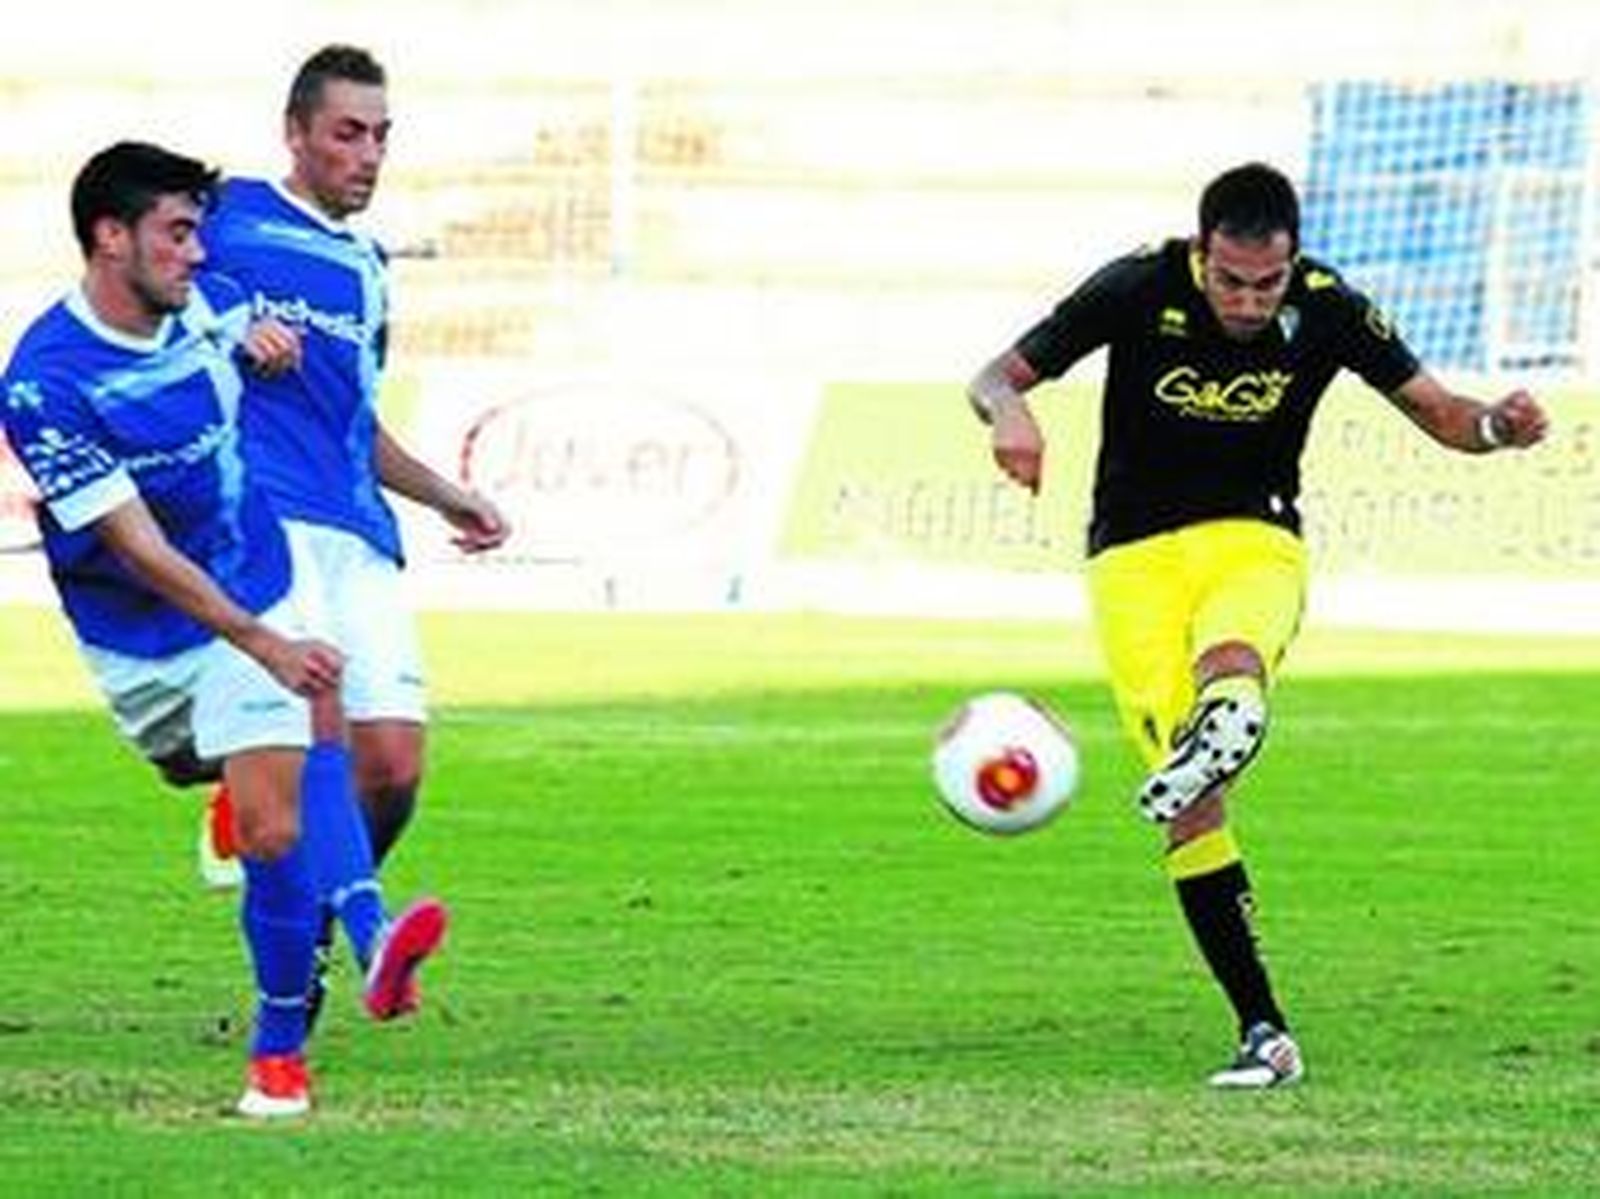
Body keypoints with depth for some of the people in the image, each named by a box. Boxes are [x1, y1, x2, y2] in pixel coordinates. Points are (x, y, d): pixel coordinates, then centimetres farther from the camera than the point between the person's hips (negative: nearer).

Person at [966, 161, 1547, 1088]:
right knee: (1194, 807, -13)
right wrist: (1012, 416, -29)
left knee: (1230, 666, -38)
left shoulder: (1324, 309, -8)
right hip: (1136, 557, -1)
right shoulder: (1140, 290, -12)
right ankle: (1264, 1033, -11)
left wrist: (1496, 424, -22)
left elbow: (1436, 411, 1)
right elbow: (996, 378, -5)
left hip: (1255, 542, 1)